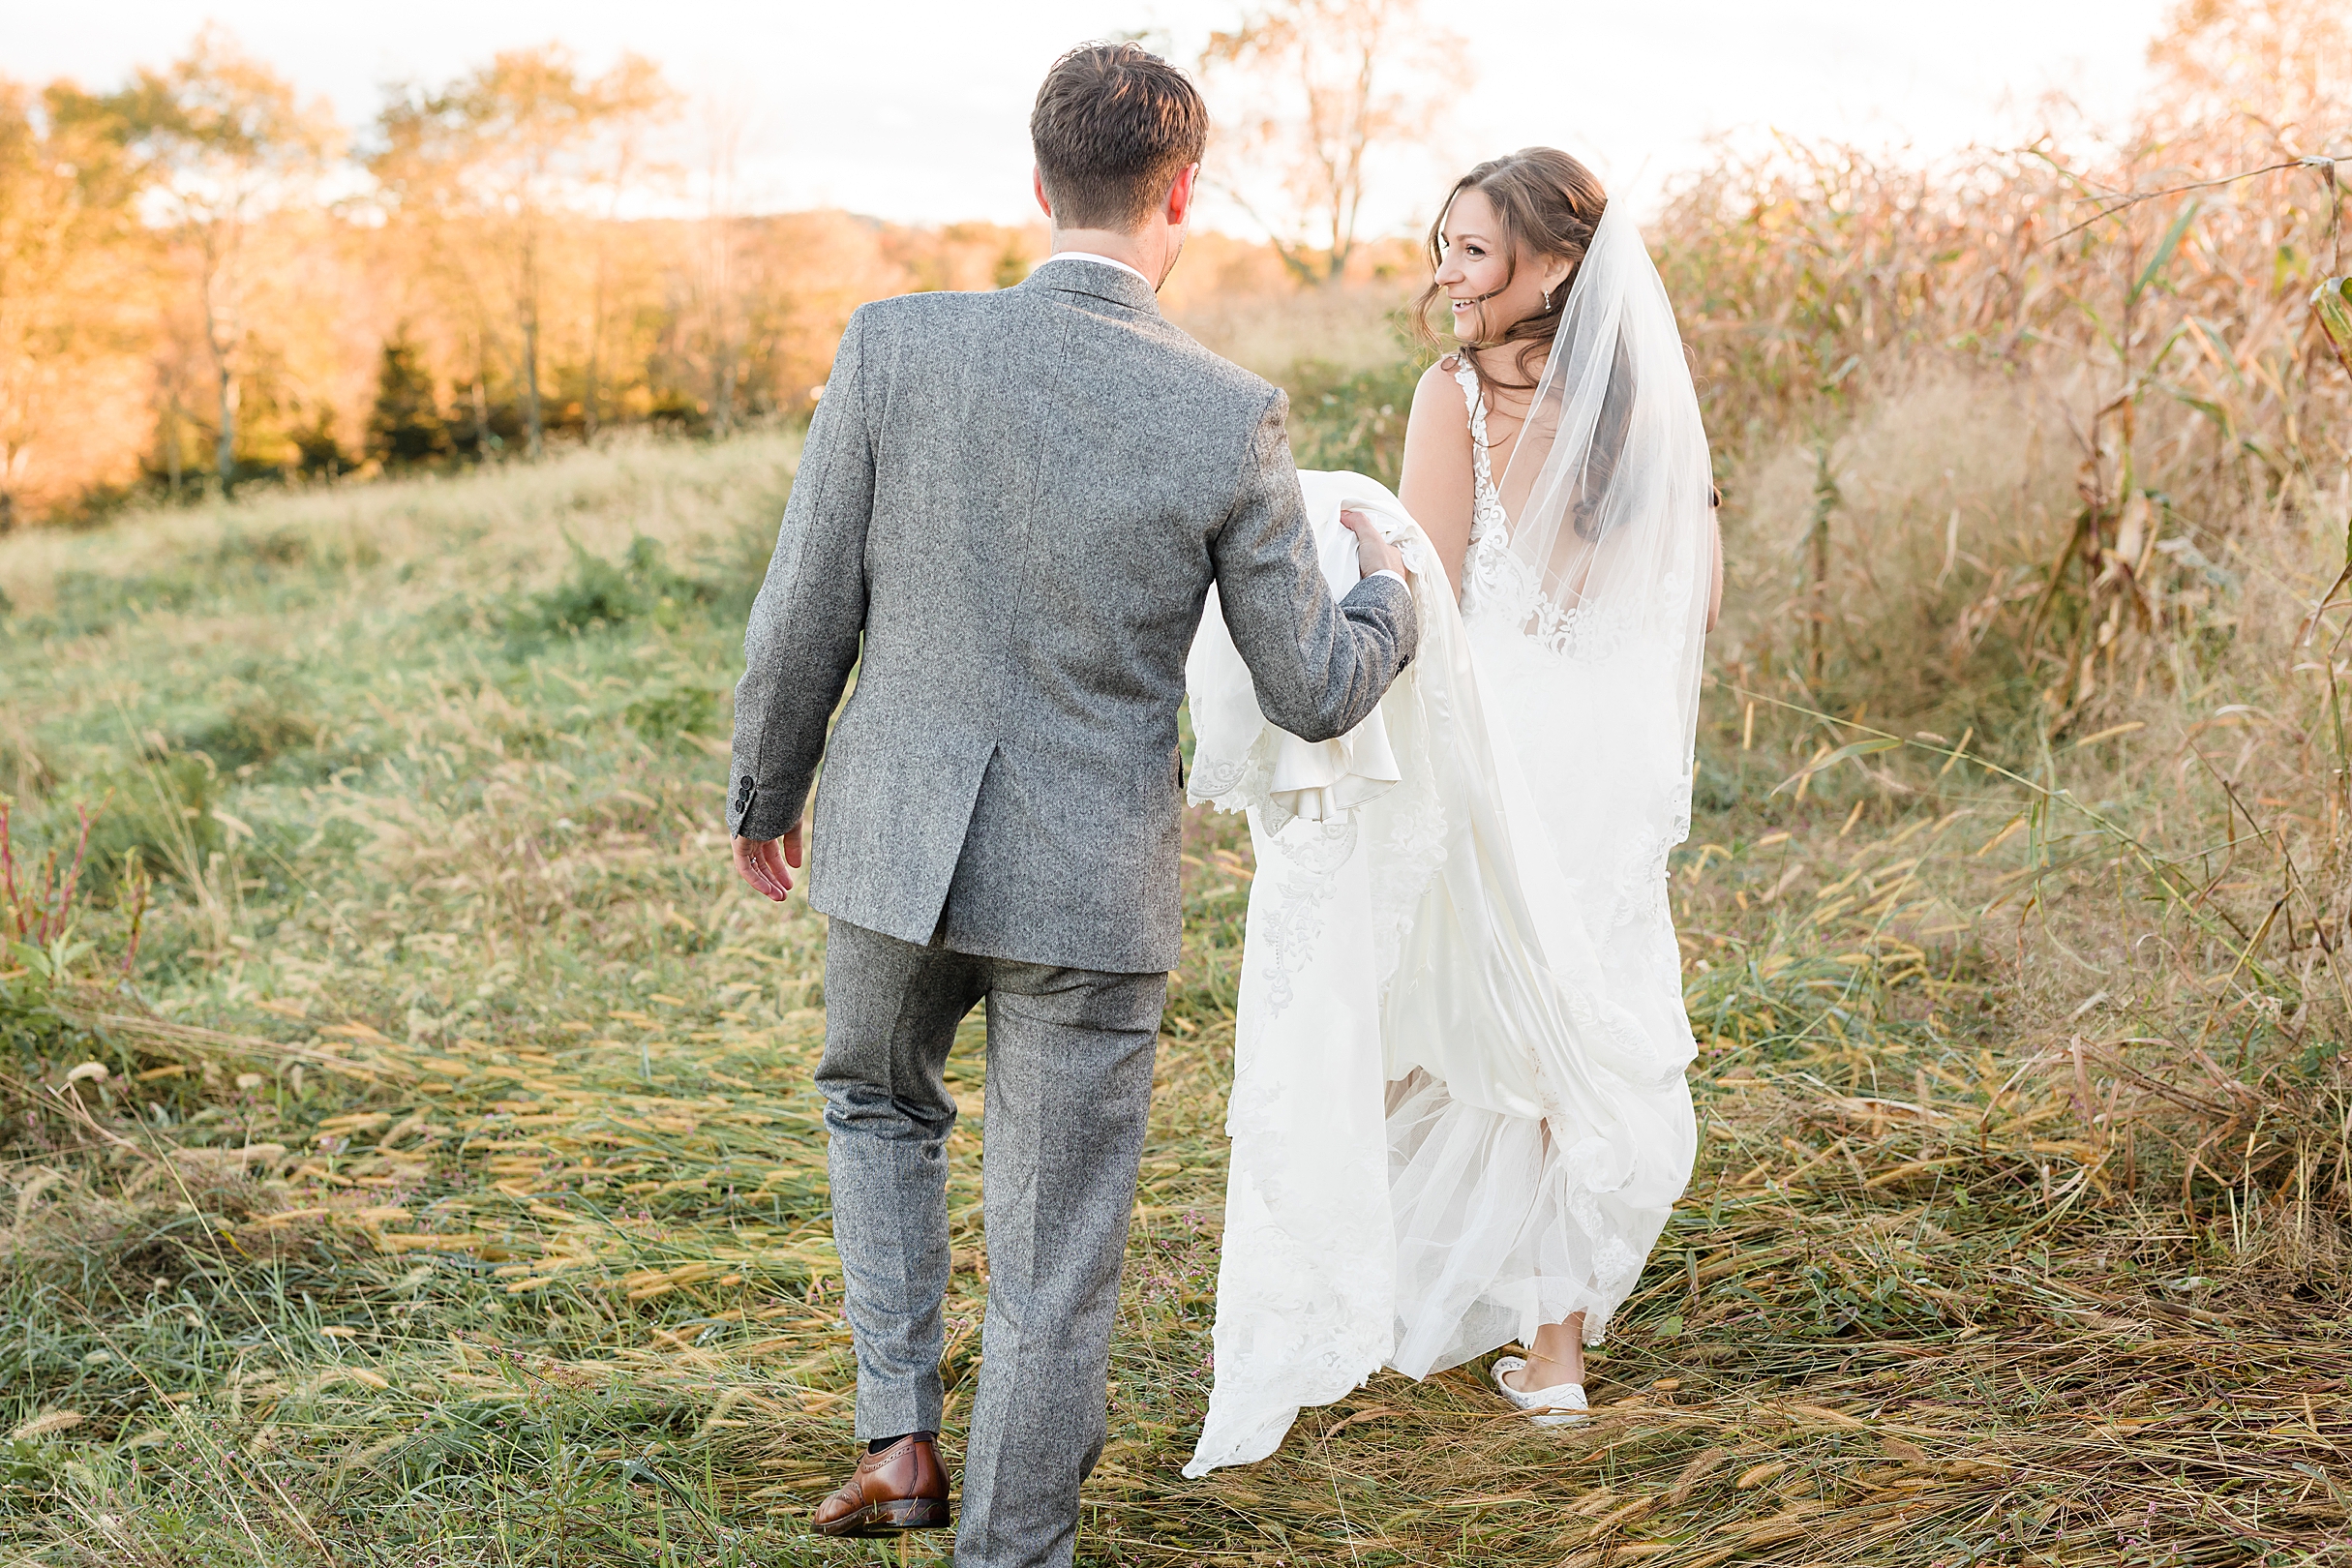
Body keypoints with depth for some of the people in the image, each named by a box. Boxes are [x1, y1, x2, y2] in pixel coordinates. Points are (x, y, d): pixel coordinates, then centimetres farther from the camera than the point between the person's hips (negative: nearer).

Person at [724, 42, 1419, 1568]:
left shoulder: (895, 345, -10)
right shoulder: (1232, 418, -12)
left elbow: (805, 619, -4)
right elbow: (1315, 694, -3)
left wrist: (765, 790, 14)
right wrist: (1388, 591, 19)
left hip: (901, 843, 2)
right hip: (1094, 884, -2)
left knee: (880, 1106, 32)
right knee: (1054, 1256, 12)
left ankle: (899, 1437, 25)